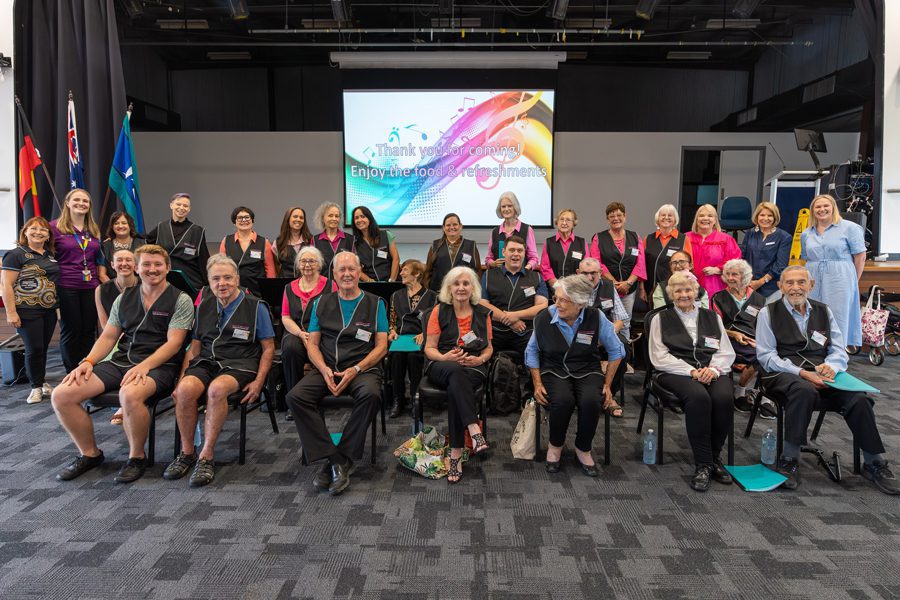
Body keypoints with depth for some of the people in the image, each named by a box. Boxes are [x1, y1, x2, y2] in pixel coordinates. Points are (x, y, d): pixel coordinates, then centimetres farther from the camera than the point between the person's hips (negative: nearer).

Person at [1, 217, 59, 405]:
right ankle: (36, 387, 10)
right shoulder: (16, 254, -6)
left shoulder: (50, 256, 13)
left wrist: (58, 304, 13)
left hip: (49, 310, 6)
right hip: (27, 311, -5)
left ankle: (42, 382, 25)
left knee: (43, 348, 12)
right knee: (34, 349, -3)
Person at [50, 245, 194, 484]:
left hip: (159, 365, -6)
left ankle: (136, 457, -12)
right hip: (120, 361, 6)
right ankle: (89, 454, 9)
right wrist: (88, 361, -2)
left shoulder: (180, 300, 0)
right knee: (61, 395, -11)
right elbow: (108, 337, 17)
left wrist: (144, 366, -22)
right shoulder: (124, 298, 17)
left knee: (130, 394, -39)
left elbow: (173, 343, -9)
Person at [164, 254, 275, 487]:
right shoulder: (204, 307, 16)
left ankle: (206, 457, -24)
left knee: (217, 389, -36)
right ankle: (186, 452, -10)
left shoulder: (256, 307, 3)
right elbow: (194, 347, 18)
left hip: (240, 364, -4)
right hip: (206, 362, 4)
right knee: (185, 389, -29)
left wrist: (258, 382, -10)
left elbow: (268, 348, 2)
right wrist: (181, 378, 6)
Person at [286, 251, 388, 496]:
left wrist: (355, 370, -12)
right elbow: (312, 344, 12)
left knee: (371, 394, -36)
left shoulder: (375, 304, 9)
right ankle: (334, 460, -23)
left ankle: (340, 461, -22)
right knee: (295, 396, -25)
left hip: (362, 367, -2)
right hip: (326, 367, 3)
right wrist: (325, 370, -9)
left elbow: (381, 346, 3)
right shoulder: (322, 303, 16)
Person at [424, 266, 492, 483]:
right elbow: (429, 348, 5)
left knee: (455, 387, -35)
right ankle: (474, 430, -48)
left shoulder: (483, 313, 13)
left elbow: (489, 347, 18)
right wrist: (444, 357, -16)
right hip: (441, 367, -1)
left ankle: (456, 453, -34)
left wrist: (480, 359, -4)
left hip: (474, 368, 1)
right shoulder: (439, 311, 6)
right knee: (456, 372, -39)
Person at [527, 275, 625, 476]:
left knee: (592, 401, -31)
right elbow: (532, 351, 6)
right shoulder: (544, 318, -9)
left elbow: (616, 351, 5)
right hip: (554, 371, 0)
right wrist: (537, 383, -2)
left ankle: (583, 451, -2)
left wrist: (607, 385, 2)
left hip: (587, 371, 1)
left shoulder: (596, 318, -9)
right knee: (563, 400, -33)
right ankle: (555, 446, -2)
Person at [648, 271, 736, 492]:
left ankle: (714, 457, -11)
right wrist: (691, 371, -12)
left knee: (724, 397, -31)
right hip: (677, 373, -3)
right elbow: (660, 358, 1)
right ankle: (702, 464, -26)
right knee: (699, 397, -35)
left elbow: (727, 352, 13)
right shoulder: (661, 318, 13)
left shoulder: (712, 317, 22)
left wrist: (713, 368, -9)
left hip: (711, 372, 3)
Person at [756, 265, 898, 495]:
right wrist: (801, 373, -16)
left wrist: (831, 366, -10)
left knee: (858, 398, -23)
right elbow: (766, 356, -3)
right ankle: (789, 461, -28)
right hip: (783, 374, -4)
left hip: (821, 373, 4)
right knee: (805, 390, -38)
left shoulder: (824, 311, 19)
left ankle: (874, 464, -5)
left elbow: (839, 351, 15)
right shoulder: (768, 313, 5)